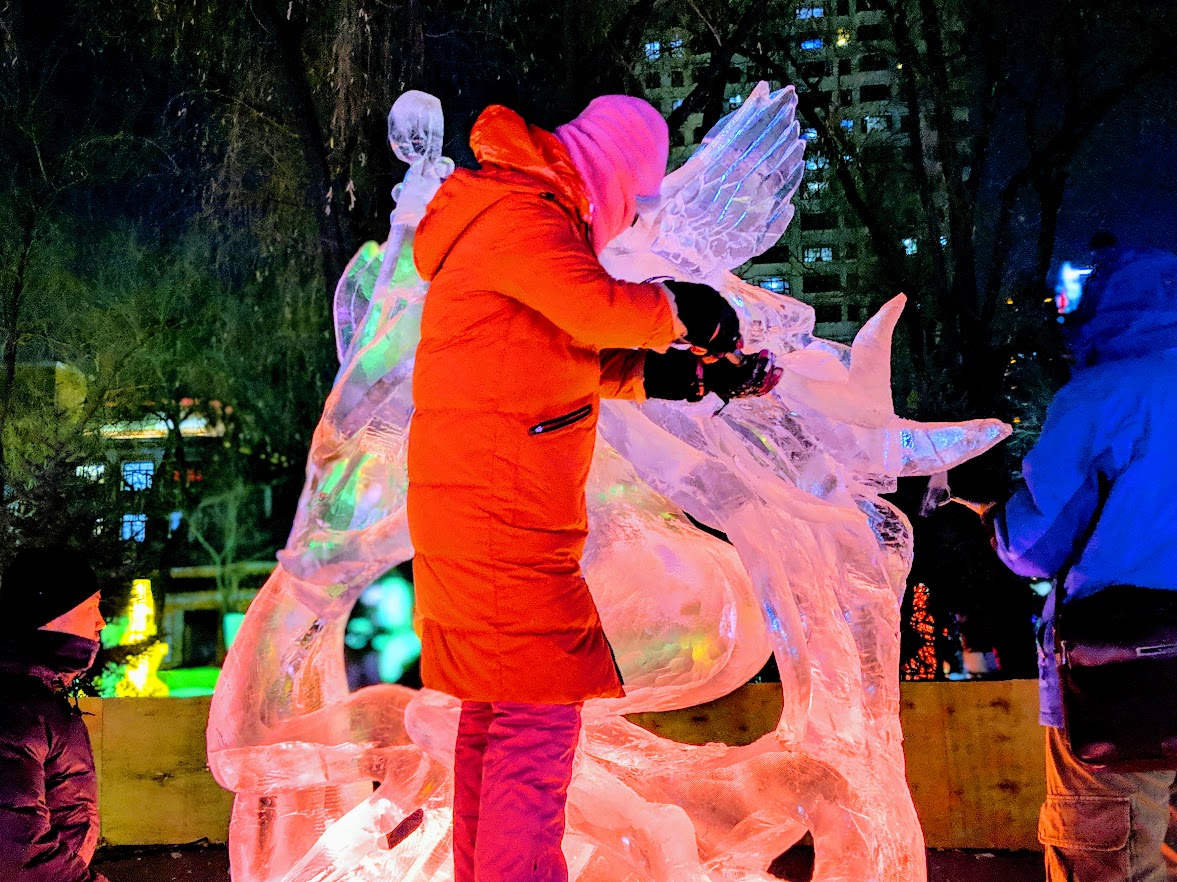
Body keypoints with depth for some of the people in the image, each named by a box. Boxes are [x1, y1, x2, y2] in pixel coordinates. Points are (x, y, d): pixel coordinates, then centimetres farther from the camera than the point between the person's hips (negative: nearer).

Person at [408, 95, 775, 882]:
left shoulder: (530, 220, 22)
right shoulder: (522, 218, -11)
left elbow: (586, 361, 24)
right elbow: (602, 309, -28)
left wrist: (698, 375, 18)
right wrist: (685, 312, -9)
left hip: (468, 515, 11)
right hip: (505, 516, -11)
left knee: (491, 715, 15)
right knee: (537, 721, -10)